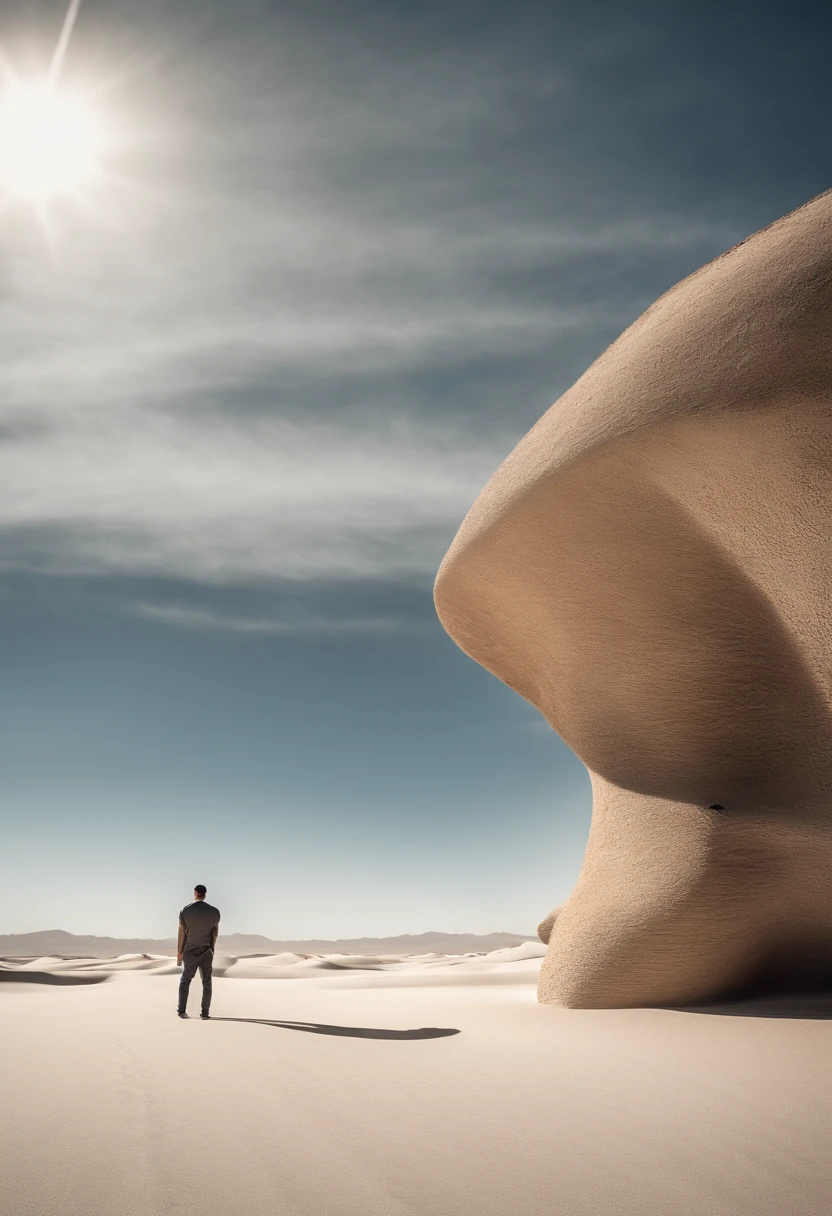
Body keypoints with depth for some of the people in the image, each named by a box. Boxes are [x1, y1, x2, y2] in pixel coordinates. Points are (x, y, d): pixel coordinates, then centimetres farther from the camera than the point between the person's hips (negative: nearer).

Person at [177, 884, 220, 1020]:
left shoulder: (185, 911, -10)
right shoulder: (214, 911, -7)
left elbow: (182, 934, -6)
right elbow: (215, 933, 2)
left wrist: (179, 953, 4)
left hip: (190, 952, 0)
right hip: (206, 951, 0)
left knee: (185, 980, 15)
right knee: (207, 982, 9)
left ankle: (181, 1011, 15)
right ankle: (205, 1013, 8)